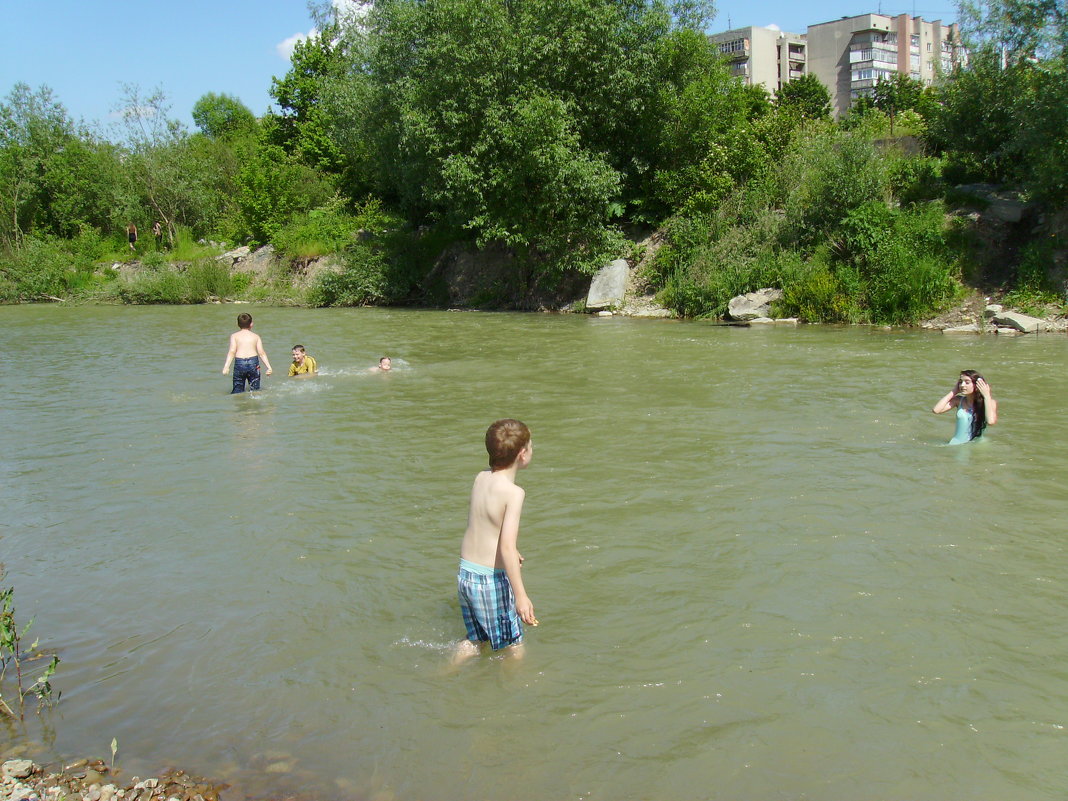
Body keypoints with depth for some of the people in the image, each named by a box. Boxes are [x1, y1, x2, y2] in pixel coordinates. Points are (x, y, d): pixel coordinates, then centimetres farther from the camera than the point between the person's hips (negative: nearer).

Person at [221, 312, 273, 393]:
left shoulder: (234, 336, 11)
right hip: (253, 361, 1)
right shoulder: (256, 336, 14)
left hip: (239, 363, 0)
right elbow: (261, 353, 4)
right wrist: (268, 366, 2)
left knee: (237, 391, 6)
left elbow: (232, 351, -3)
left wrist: (226, 366, -9)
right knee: (255, 390, 8)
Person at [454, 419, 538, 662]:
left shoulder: (481, 479, 2)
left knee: (474, 638, 26)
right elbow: (507, 547, -29)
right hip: (492, 580, -7)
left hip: (465, 574, 7)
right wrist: (521, 596, -31)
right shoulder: (514, 492, -20)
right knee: (515, 647, 12)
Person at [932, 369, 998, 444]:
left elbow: (990, 421, -22)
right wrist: (953, 392, 0)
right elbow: (936, 410, -6)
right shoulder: (959, 400, 6)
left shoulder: (989, 402, -2)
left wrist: (987, 395, -14)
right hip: (956, 445, 1)